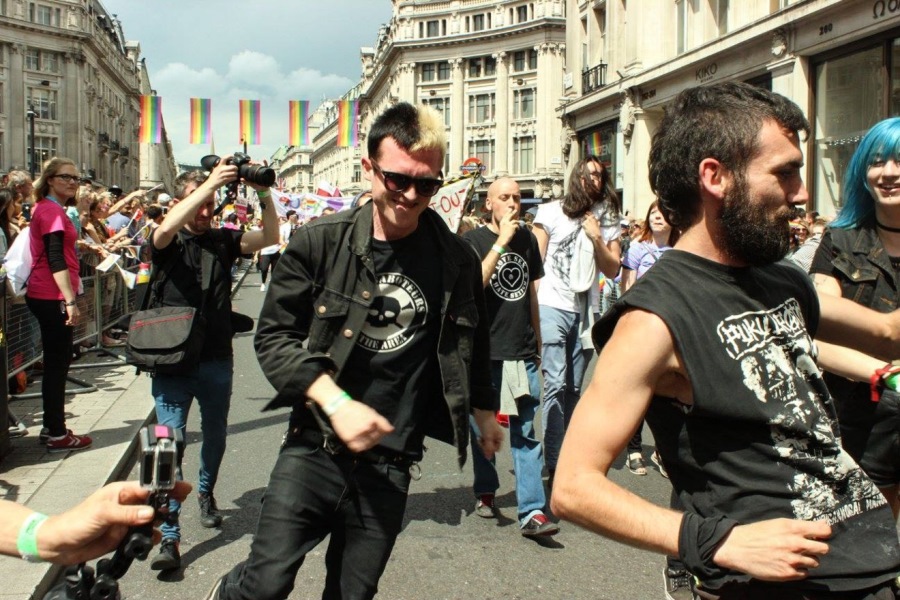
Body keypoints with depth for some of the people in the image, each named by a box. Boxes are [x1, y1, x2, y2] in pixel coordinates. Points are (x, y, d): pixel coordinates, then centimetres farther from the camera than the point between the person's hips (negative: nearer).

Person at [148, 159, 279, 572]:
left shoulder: (222, 240, 6)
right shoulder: (167, 242, -1)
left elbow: (269, 238, -6)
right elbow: (164, 231, -25)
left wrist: (263, 194, -21)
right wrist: (210, 183, -30)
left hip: (217, 360, 3)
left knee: (215, 436, 18)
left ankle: (206, 493, 46)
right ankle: (169, 537, -4)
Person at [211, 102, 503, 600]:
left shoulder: (457, 261, 1)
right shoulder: (320, 242, -5)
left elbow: (472, 346, 17)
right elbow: (274, 335, -4)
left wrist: (485, 412, 25)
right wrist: (335, 401, -16)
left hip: (389, 466, 2)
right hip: (314, 448, -2)